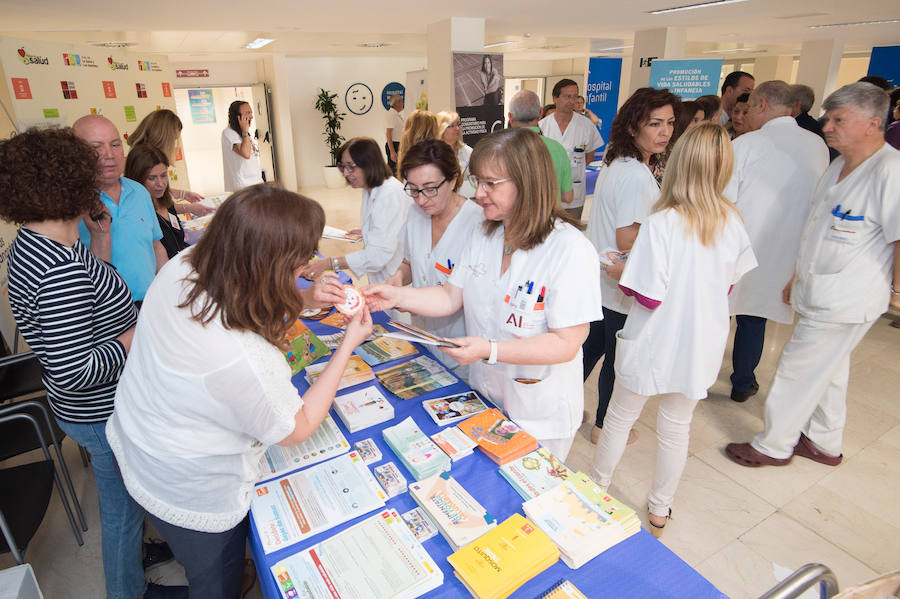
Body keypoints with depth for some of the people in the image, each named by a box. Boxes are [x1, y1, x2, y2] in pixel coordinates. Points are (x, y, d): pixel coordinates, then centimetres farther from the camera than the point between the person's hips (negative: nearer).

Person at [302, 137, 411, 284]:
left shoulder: (390, 194, -25)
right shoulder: (369, 189, 7)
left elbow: (380, 254, -31)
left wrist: (329, 264, -32)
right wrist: (366, 232, 6)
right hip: (379, 276, 9)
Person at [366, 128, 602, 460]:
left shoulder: (571, 250, -24)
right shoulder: (484, 236, 0)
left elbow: (565, 344, -25)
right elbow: (451, 297, 2)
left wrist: (489, 350, -32)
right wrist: (397, 296, -12)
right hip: (484, 397, 6)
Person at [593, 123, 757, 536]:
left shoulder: (661, 223, -23)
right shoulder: (731, 221, -7)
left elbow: (647, 296, -22)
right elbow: (728, 283, 5)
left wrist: (617, 276, -5)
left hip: (654, 344, -4)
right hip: (701, 345, 4)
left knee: (620, 416, 18)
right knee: (677, 428, 19)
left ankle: (598, 487, 39)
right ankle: (660, 510, 38)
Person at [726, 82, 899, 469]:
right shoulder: (838, 168, 10)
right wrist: (798, 277, 20)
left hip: (845, 302, -9)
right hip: (819, 293, 9)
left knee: (798, 370, 2)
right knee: (828, 369, 21)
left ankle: (774, 446, 20)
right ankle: (825, 444, 39)